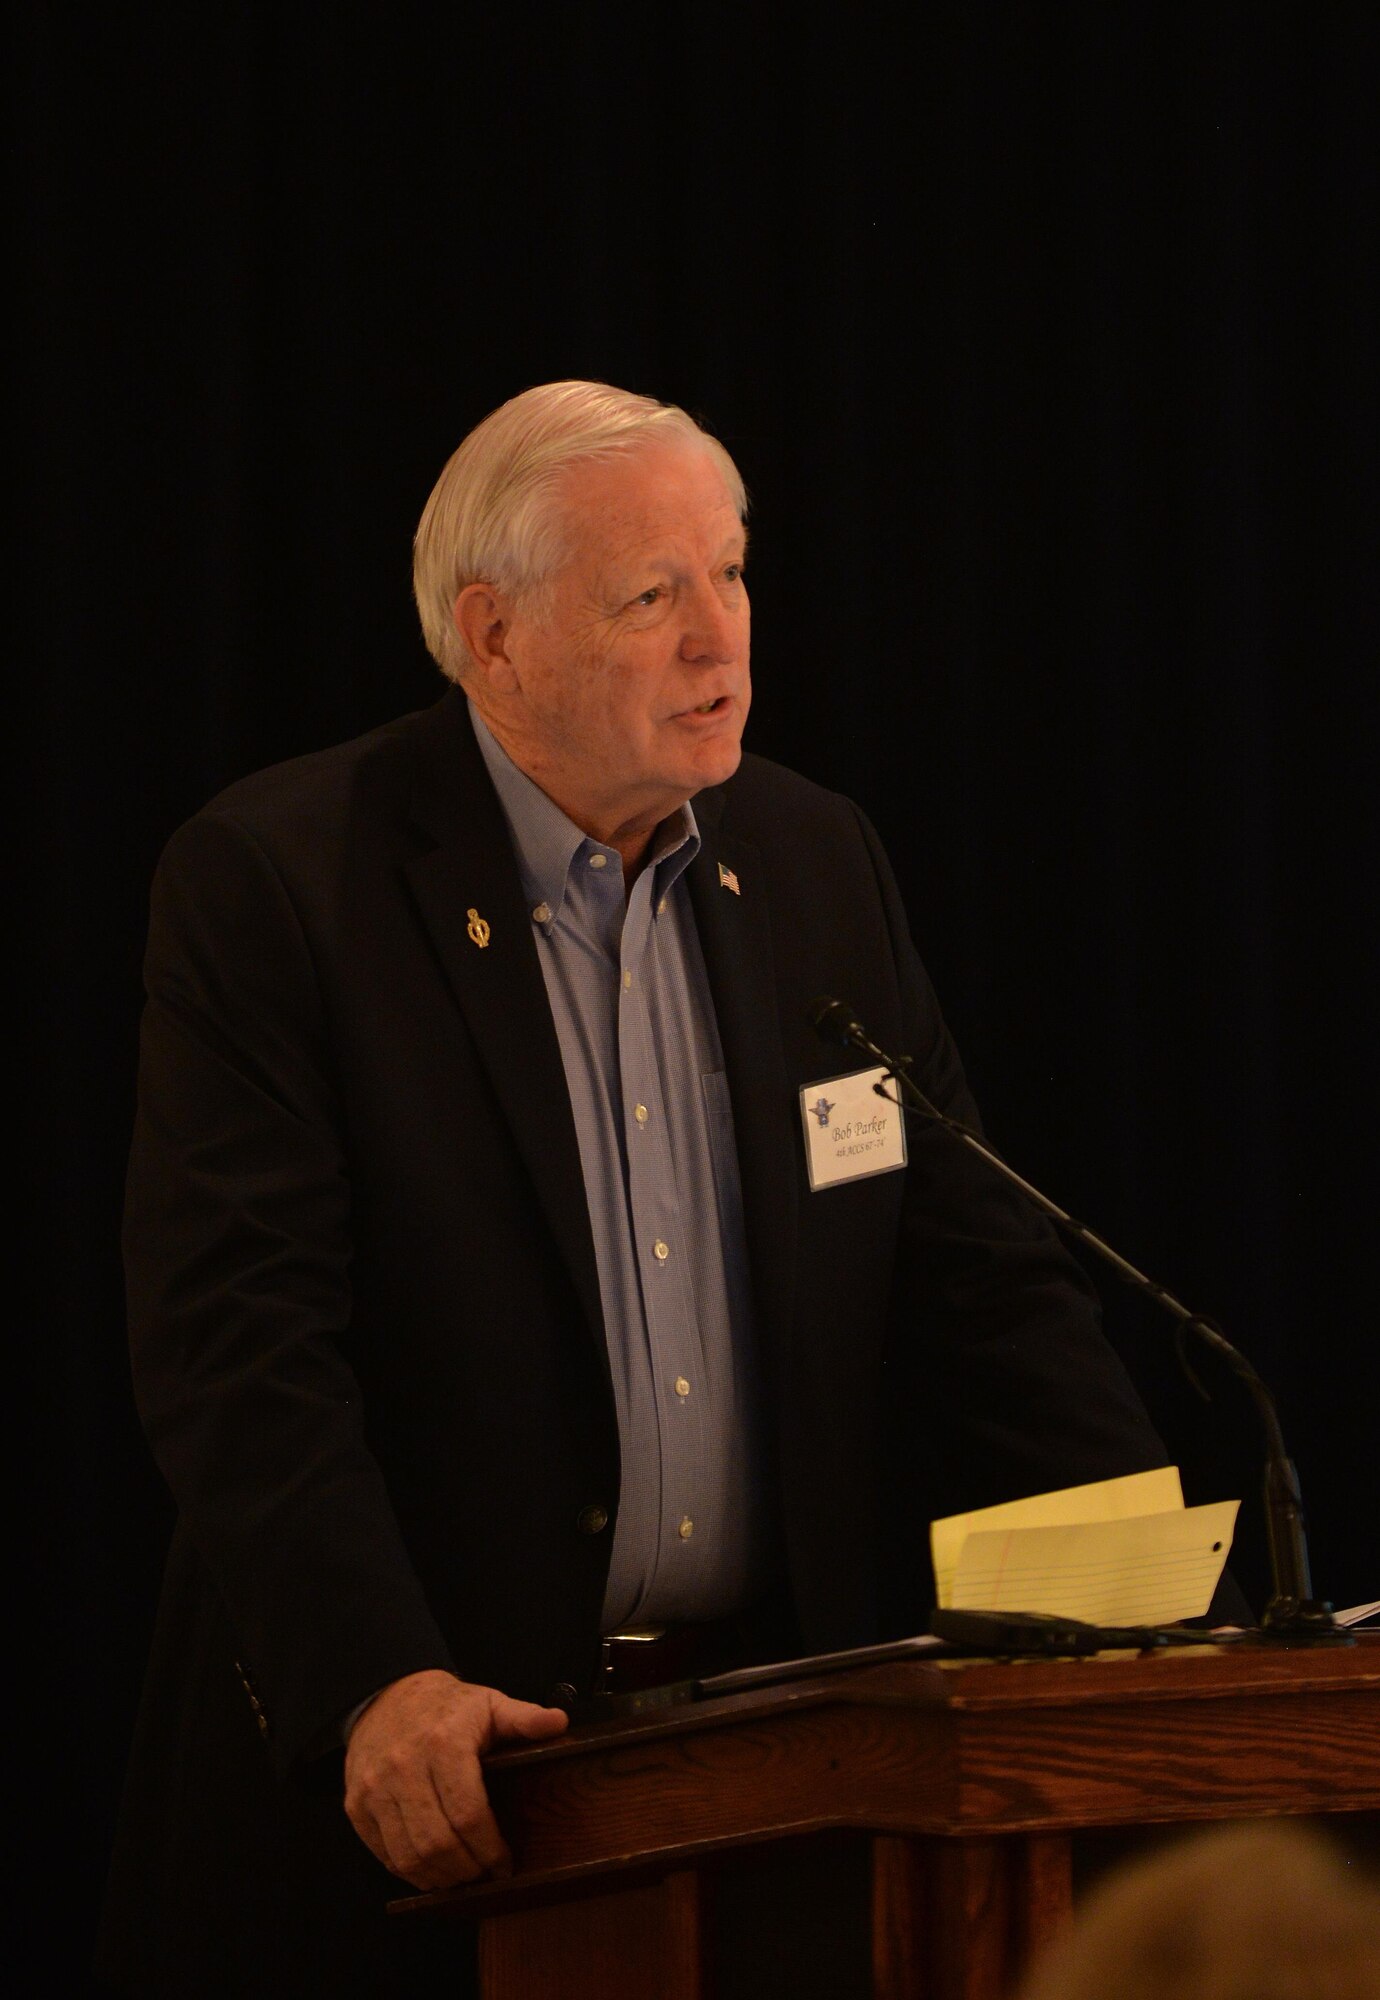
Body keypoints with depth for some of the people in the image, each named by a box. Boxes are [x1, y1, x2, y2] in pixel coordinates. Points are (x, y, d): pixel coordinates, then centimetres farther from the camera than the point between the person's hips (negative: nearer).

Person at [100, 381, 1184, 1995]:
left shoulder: (818, 864, 10)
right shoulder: (274, 885, -7)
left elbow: (982, 1285, 10)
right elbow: (240, 1340, -15)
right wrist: (376, 1683, -28)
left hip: (787, 1733, 4)